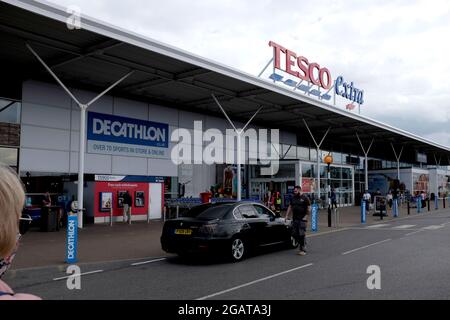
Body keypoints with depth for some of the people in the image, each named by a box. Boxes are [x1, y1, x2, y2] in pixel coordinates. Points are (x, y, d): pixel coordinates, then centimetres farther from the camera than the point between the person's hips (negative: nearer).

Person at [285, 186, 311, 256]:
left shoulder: (305, 198, -6)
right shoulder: (293, 198, 12)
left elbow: (309, 208, -6)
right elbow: (290, 207, 15)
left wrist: (306, 216, -11)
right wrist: (287, 216, 9)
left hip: (302, 219, -6)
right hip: (295, 219, 6)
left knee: (302, 234, -6)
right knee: (294, 234, 6)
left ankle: (303, 250, 2)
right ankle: (301, 243, 27)